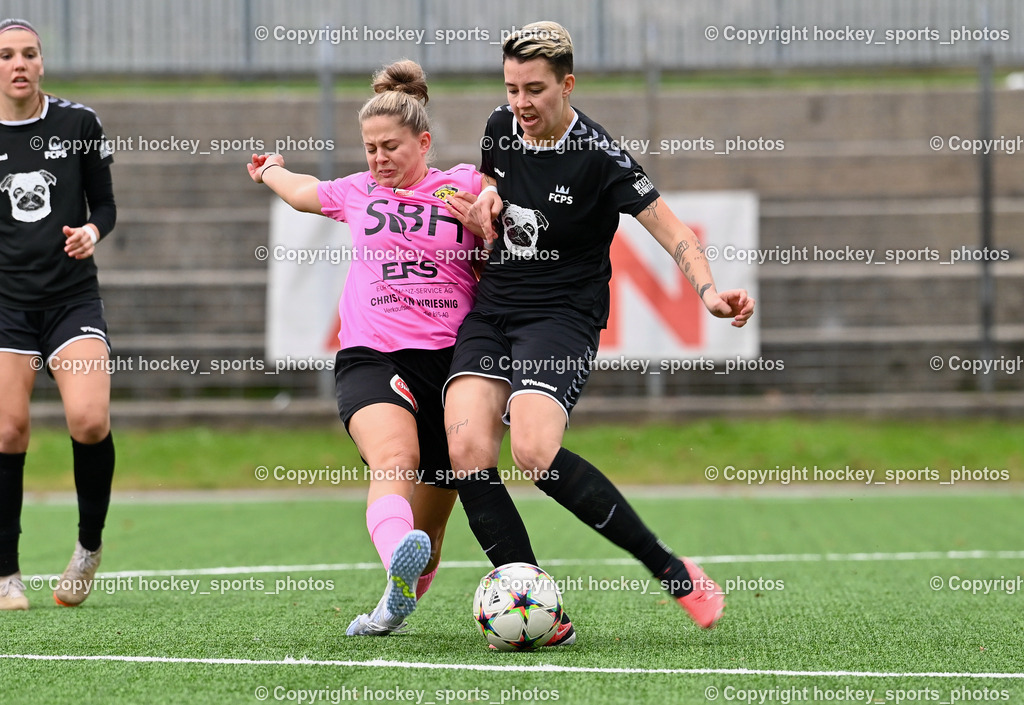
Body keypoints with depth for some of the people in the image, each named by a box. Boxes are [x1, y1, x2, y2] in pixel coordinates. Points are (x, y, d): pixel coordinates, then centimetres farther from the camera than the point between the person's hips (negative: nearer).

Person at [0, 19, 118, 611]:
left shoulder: (79, 124, 2)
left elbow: (105, 205, 9)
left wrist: (93, 231, -11)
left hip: (73, 296, 0)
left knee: (90, 422, -18)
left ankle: (90, 546, 6)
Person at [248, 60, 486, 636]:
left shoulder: (464, 186, 9)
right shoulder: (358, 193, 19)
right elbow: (304, 192, 41)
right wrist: (271, 171, 62)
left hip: (450, 359, 0)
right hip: (371, 357, 0)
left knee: (430, 522, 4)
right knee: (394, 457, -33)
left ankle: (399, 602, 30)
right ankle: (399, 564, -59)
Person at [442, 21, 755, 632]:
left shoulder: (597, 156, -13)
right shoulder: (501, 129, 5)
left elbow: (672, 231, -14)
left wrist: (710, 292, -32)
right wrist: (484, 204, 5)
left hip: (563, 316, -6)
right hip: (492, 312, 6)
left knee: (535, 454, -28)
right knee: (466, 450, -18)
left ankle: (671, 571, -14)